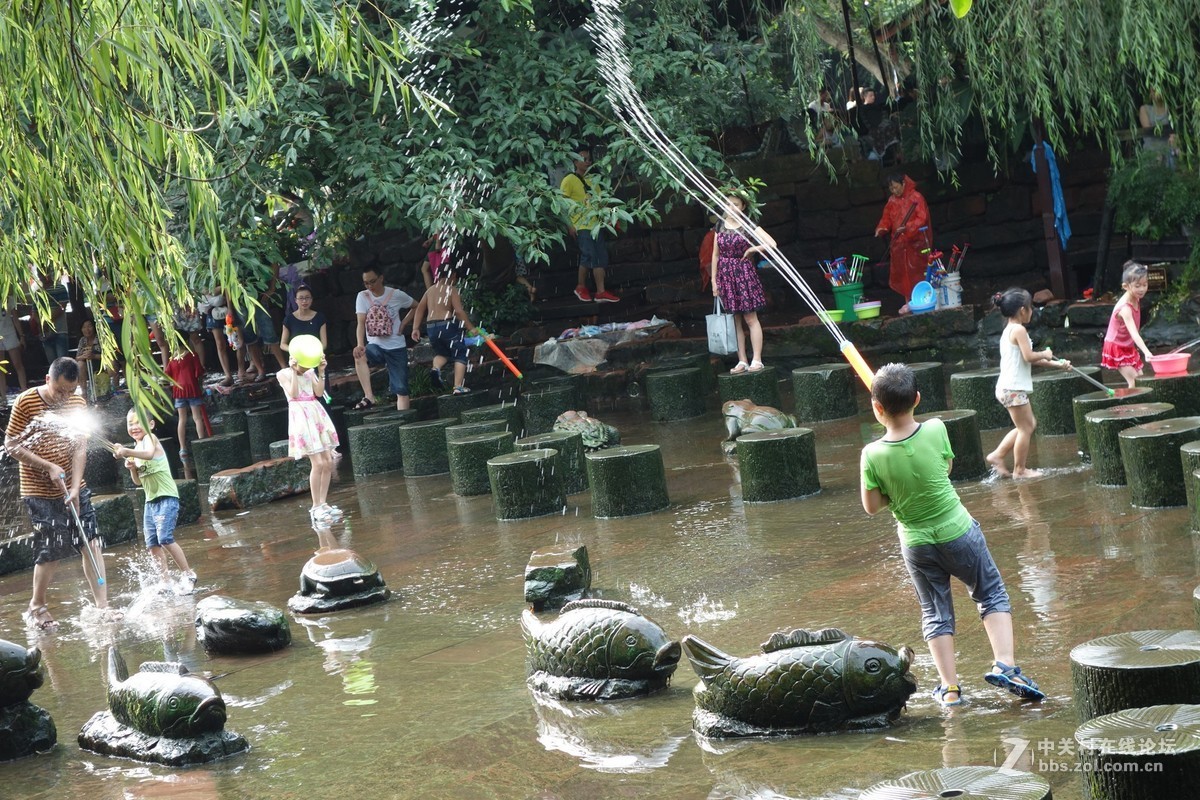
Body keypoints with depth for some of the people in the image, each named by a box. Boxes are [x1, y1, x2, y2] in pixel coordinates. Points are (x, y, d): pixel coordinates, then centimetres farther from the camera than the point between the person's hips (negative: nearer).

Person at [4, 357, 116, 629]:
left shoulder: (78, 403, 1)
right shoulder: (26, 402, -12)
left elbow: (80, 447, -2)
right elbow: (11, 444, -10)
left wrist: (75, 488, -13)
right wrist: (49, 467, -19)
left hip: (74, 489, 4)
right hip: (40, 493, -4)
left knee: (92, 543, -3)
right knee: (51, 551, -4)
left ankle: (102, 605, -1)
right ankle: (36, 606, 18)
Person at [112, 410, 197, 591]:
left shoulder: (150, 438, -10)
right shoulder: (137, 448, 15)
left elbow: (149, 454, -36)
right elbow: (138, 481, 18)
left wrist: (127, 452, -52)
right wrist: (132, 468, -3)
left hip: (167, 497, -9)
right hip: (150, 500, 9)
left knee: (165, 538, -20)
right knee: (152, 544, 5)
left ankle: (188, 575, -10)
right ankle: (165, 582, 12)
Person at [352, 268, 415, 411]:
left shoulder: (396, 295, -5)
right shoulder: (363, 296, -3)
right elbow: (361, 323, -14)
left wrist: (403, 324, -1)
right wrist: (360, 345, -31)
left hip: (396, 347, -1)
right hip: (375, 345, 1)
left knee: (401, 389, -4)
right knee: (359, 355, -33)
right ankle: (369, 397, -30)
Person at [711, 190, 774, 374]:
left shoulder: (748, 226, -3)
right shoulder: (721, 225, 9)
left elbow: (772, 244, -11)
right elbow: (716, 254, 11)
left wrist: (751, 249, -7)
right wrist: (714, 279, 7)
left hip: (743, 272, -4)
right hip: (725, 274, 4)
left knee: (750, 318, -4)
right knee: (734, 321, 4)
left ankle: (757, 360, -3)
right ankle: (742, 361, 7)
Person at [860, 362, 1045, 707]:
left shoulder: (872, 455, -18)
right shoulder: (936, 430, -15)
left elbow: (871, 507, -7)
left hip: (916, 544, 0)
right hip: (958, 531, 0)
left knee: (935, 613, 14)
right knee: (992, 594, 17)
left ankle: (949, 688, 13)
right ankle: (1004, 664, 3)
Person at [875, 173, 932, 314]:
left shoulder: (916, 197, -8)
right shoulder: (892, 201, 10)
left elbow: (922, 218, -15)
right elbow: (886, 218, 14)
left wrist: (907, 228, -29)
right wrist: (881, 228, -8)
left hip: (915, 243, -6)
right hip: (899, 243, 6)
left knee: (916, 272, -4)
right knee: (901, 273, 5)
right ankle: (908, 301, 11)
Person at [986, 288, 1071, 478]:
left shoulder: (1008, 330, 16)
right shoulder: (1019, 330, -15)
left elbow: (1028, 358, 20)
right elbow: (1029, 356, -21)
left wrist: (1057, 364, 22)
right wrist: (1045, 354, -1)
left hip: (1008, 387, 10)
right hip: (1014, 388, -10)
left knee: (1029, 425, 19)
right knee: (1025, 429, 1)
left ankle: (997, 455, 18)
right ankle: (1019, 470, 9)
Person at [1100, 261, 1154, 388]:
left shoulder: (1136, 299, -5)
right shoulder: (1125, 308, -32)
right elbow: (1134, 333, -43)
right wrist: (1146, 352, -54)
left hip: (1128, 346, 9)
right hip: (1117, 348, -9)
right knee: (1133, 382, -16)